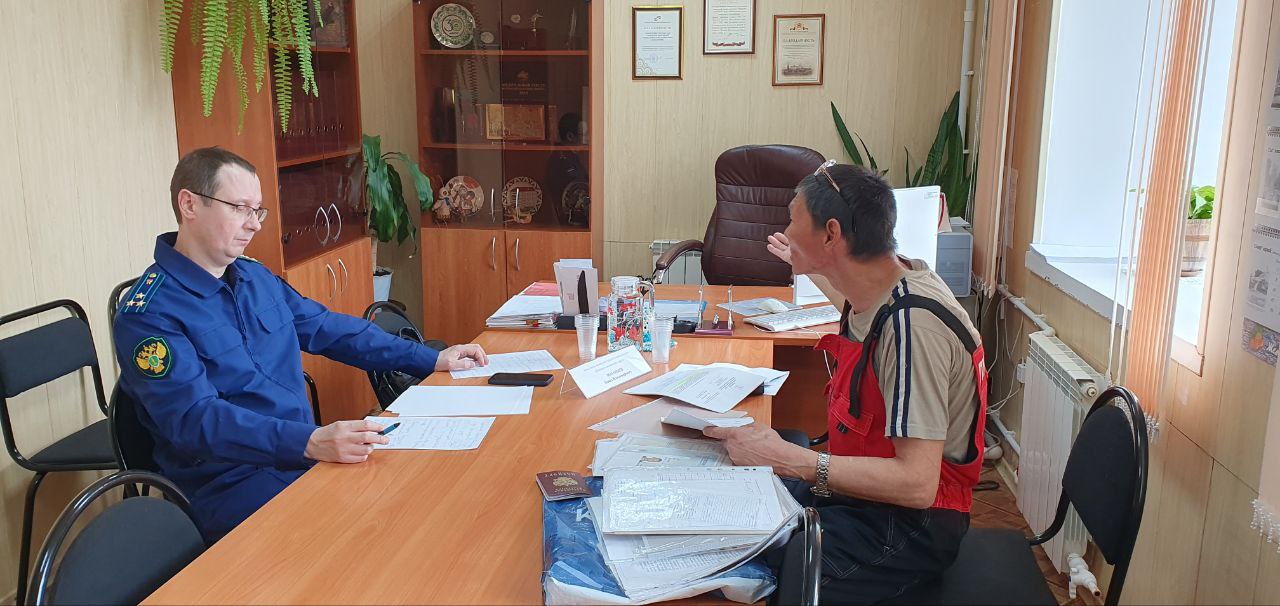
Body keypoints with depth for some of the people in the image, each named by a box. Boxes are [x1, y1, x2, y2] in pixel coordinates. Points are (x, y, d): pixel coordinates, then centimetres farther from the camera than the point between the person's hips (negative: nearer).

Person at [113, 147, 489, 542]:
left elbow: (330, 329, 20)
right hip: (232, 485, -7)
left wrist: (432, 360, 16)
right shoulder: (148, 313, -12)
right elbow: (195, 418, -23)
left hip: (304, 452, 7)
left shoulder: (256, 277, 13)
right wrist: (311, 442, -37)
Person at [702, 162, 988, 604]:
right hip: (860, 488, 9)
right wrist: (813, 270, 41)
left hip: (907, 525, -9)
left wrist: (788, 459, -32)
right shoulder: (883, 288, 0)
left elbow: (916, 483, -30)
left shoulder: (911, 323, -28)